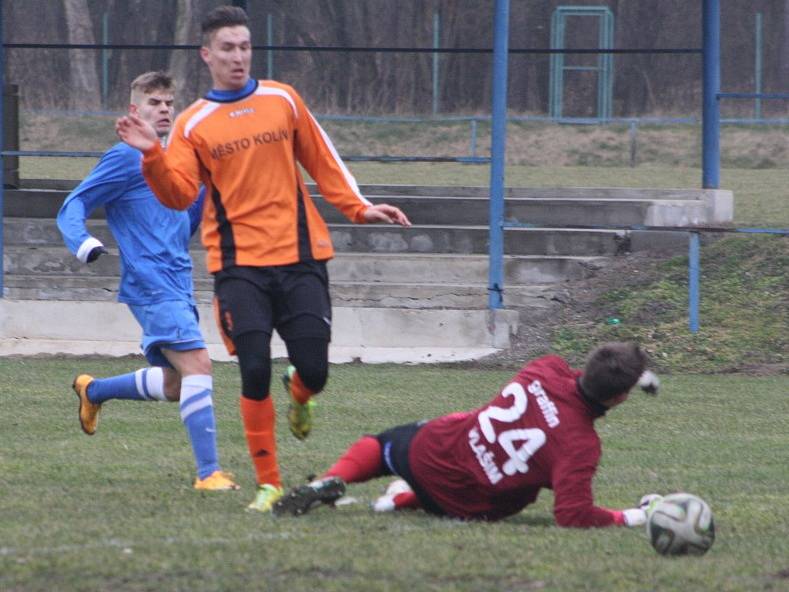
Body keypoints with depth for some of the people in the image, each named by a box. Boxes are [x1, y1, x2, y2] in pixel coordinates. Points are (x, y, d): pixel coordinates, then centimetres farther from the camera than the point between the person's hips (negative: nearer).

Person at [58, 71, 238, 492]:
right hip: (150, 284, -9)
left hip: (177, 284, 9)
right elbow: (72, 207, -5)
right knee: (198, 364, -21)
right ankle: (208, 473, -22)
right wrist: (83, 243, -26)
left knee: (175, 384, 14)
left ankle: (93, 391, 38)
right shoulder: (126, 158, -4)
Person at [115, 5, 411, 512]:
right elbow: (180, 195, -6)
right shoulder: (194, 124, 4)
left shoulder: (283, 101, 9)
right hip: (239, 265, -1)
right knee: (255, 372, -10)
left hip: (300, 258, 1)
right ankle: (269, 484, 3)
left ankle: (299, 397, 35)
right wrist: (153, 156, -21)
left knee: (314, 370, -4)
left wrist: (358, 207, 9)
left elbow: (323, 163, 17)